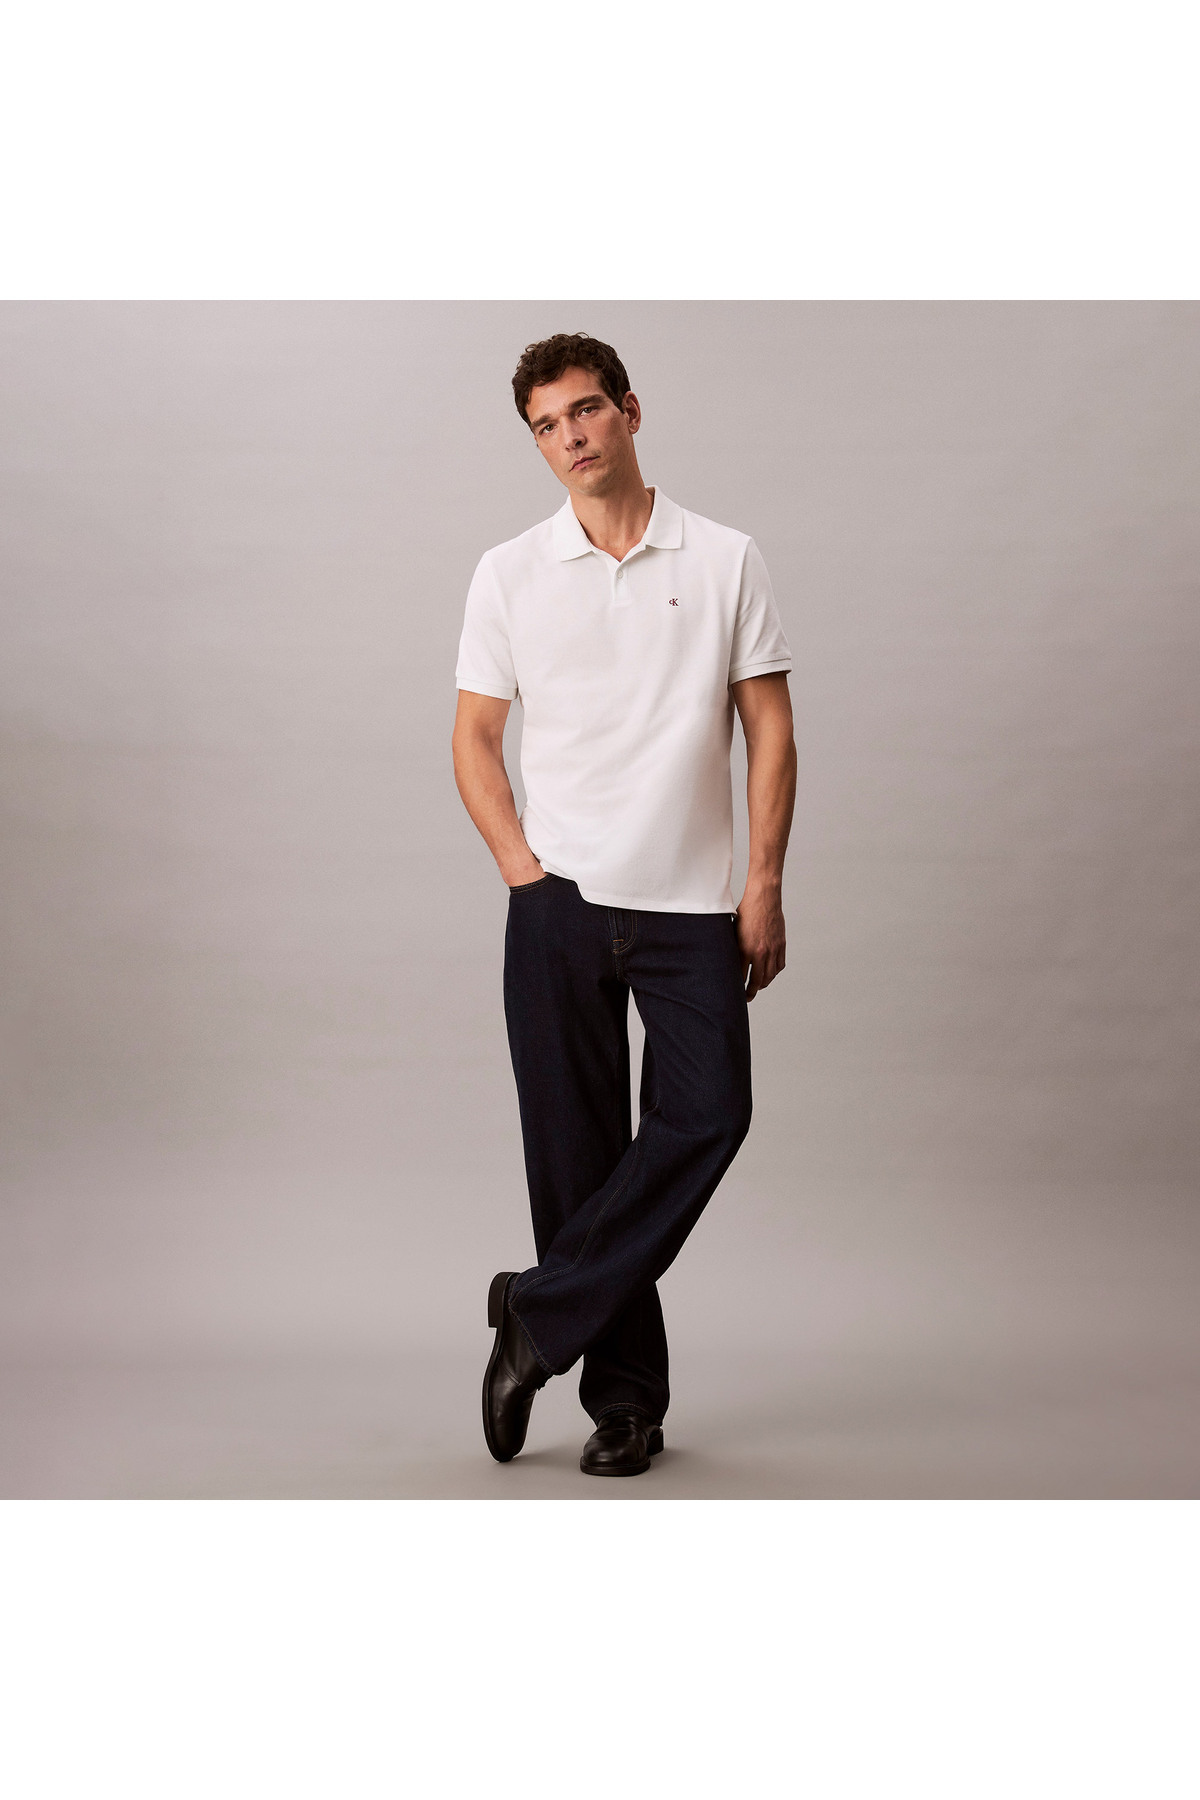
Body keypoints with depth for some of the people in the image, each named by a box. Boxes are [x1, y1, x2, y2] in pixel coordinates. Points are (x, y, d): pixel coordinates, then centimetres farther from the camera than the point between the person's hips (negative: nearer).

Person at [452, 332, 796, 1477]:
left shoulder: (725, 561, 4)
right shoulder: (509, 574, 7)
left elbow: (770, 731, 4)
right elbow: (475, 735, 10)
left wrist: (765, 887, -3)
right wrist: (519, 865, -2)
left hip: (693, 905, 0)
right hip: (559, 905, 0)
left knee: (707, 1117, -14)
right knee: (576, 1147, 1)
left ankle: (541, 1317, 0)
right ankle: (624, 1396, 11)